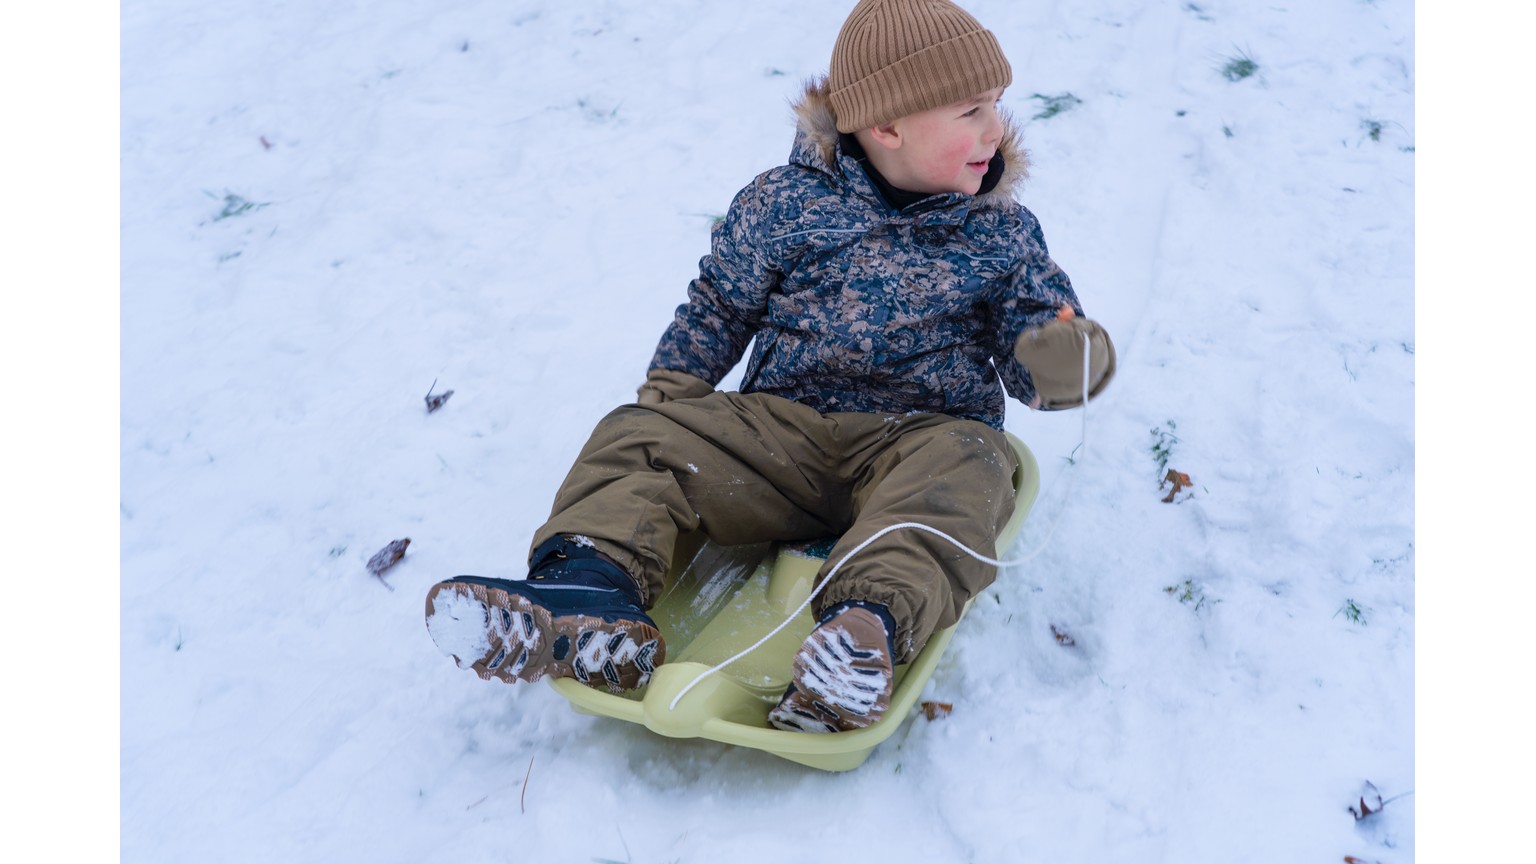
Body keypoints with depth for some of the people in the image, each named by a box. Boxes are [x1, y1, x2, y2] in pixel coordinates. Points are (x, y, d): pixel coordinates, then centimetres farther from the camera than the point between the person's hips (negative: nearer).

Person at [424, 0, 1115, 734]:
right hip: (783, 427, 2)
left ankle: (868, 627, -58)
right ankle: (596, 595, -39)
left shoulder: (1002, 233, 6)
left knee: (965, 474, -37)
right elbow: (718, 308, 14)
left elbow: (1030, 351, 5)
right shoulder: (786, 203, 4)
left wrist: (1062, 359, -19)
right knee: (640, 437, -16)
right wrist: (670, 392, 3)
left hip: (924, 434, -1)